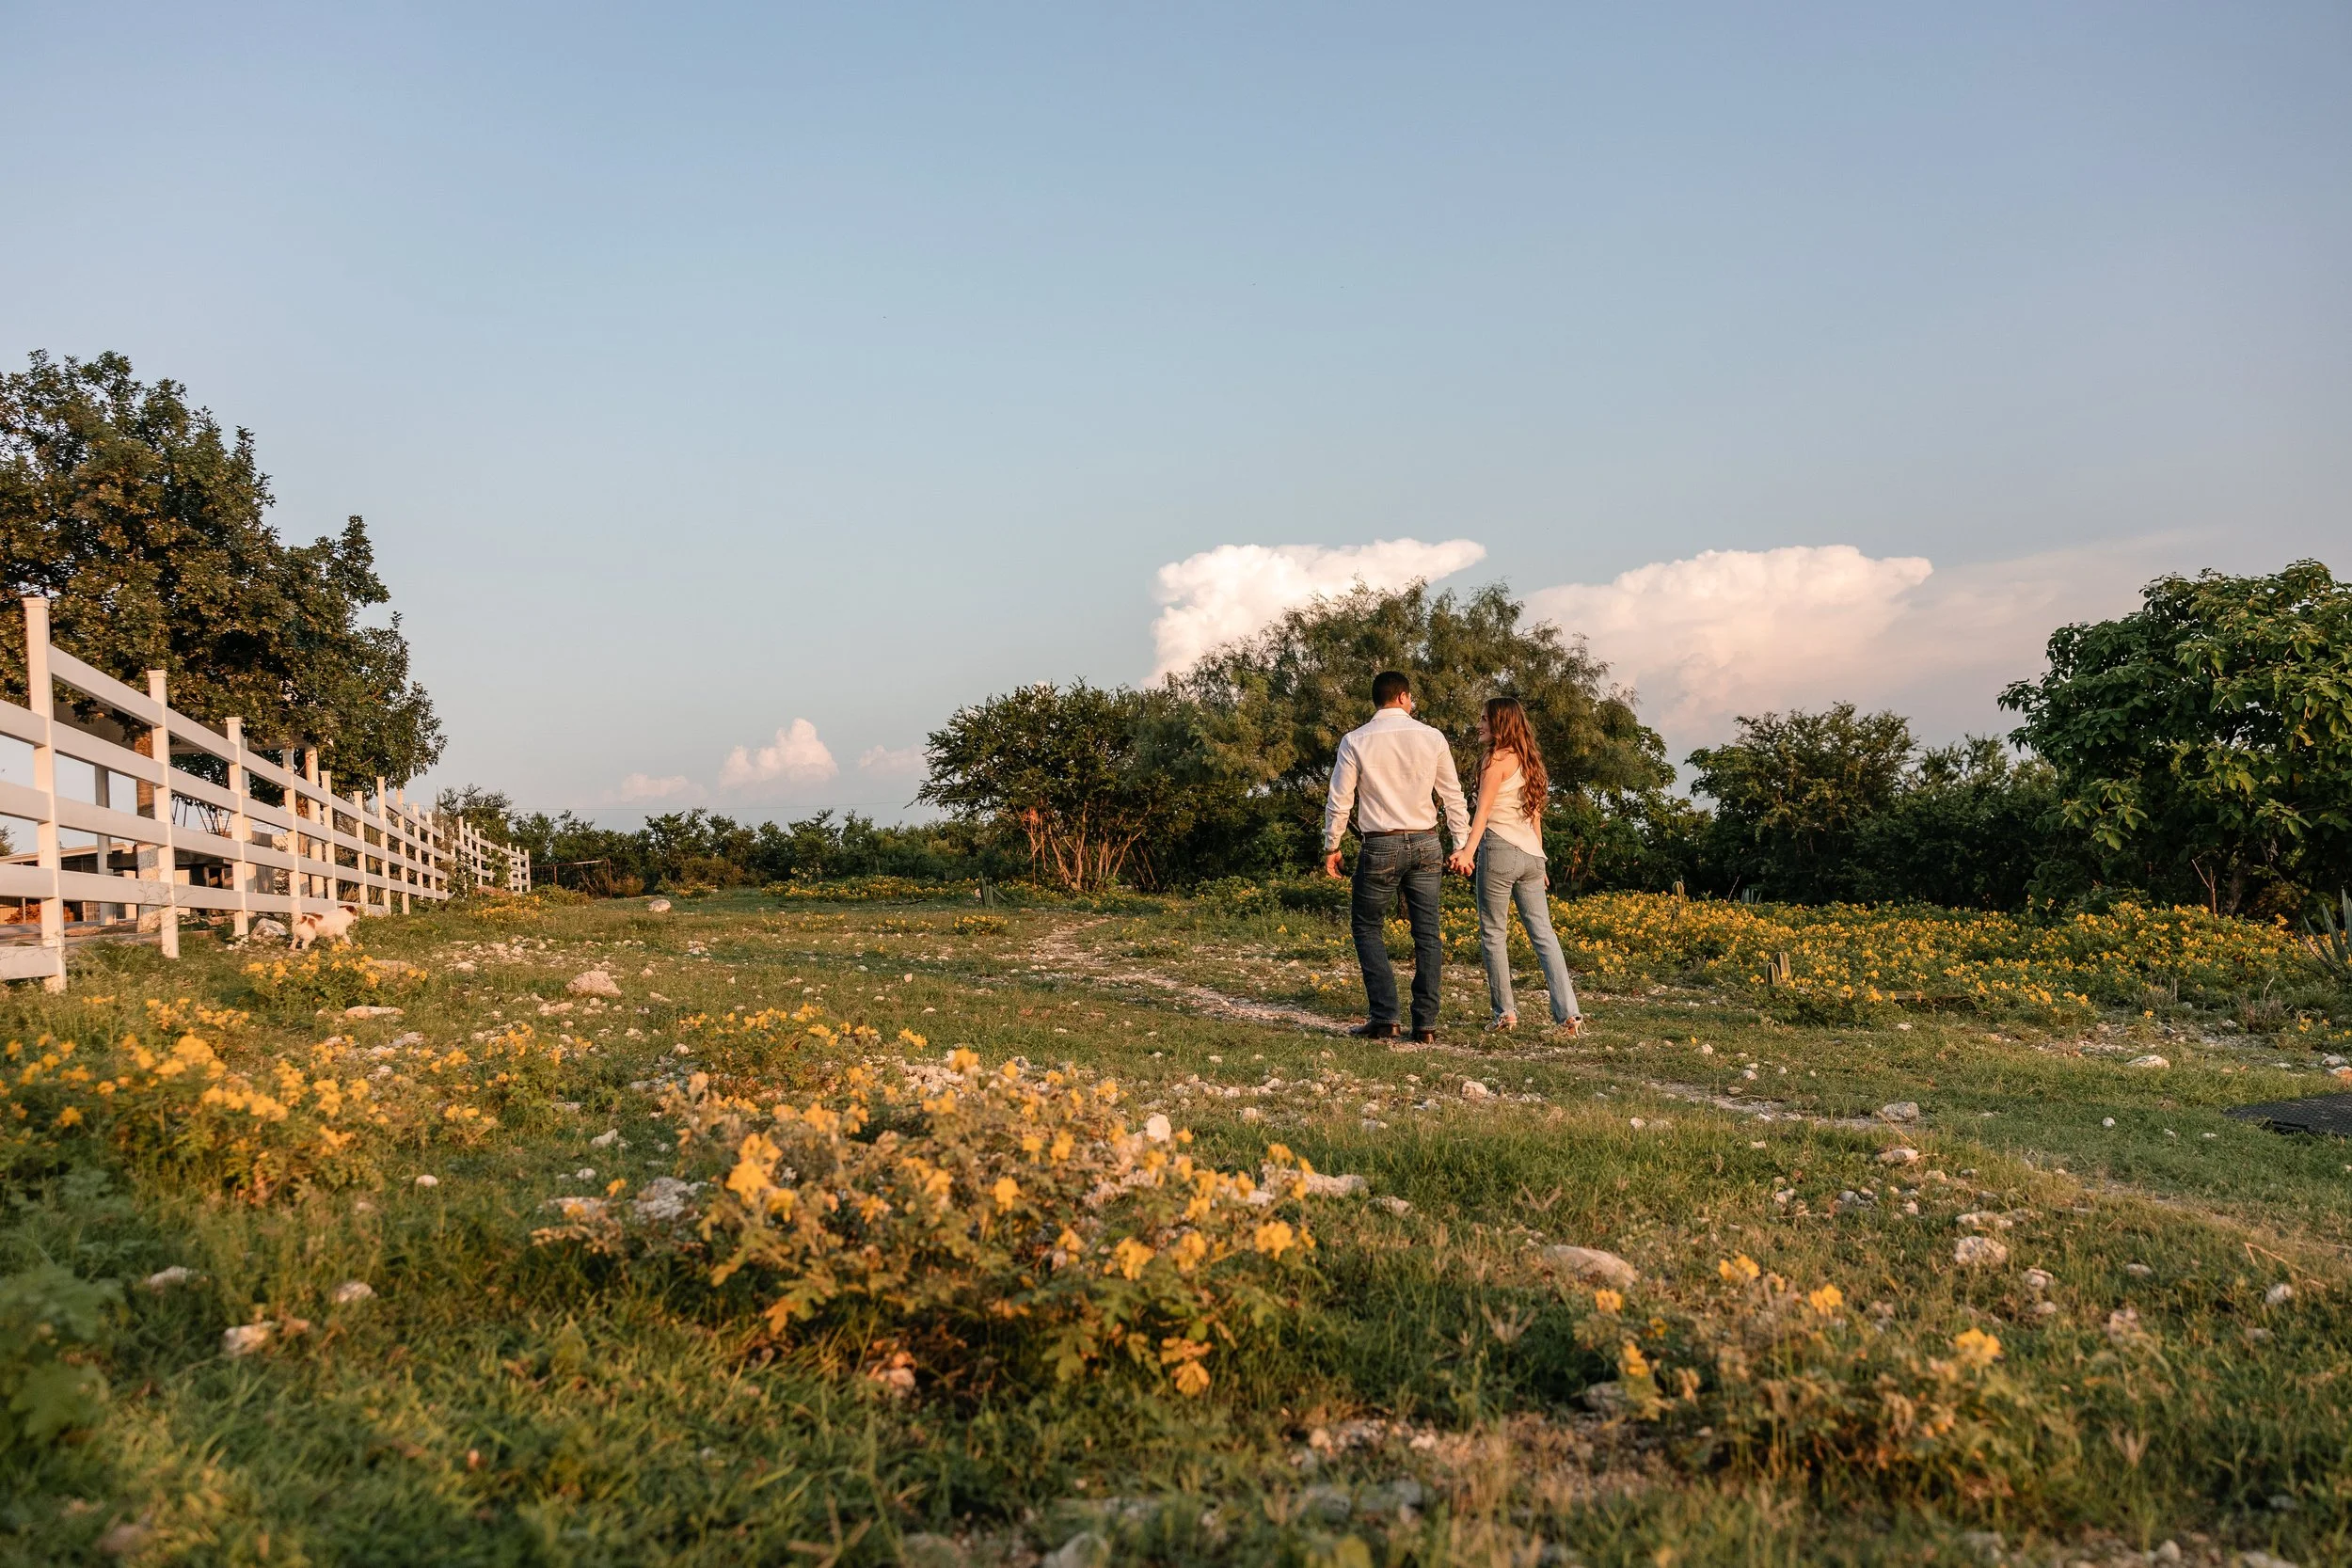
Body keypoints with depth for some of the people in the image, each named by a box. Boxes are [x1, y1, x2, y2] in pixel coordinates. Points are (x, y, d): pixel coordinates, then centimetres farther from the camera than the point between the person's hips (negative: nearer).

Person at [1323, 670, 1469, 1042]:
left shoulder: (1355, 742, -4)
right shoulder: (1432, 738, 1)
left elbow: (1339, 800, -2)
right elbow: (1453, 795, 5)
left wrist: (1331, 846, 10)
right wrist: (1461, 845, 13)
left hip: (1381, 847, -2)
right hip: (1426, 844, 2)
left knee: (1367, 927, 10)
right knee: (1427, 933, 7)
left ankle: (1383, 1018, 0)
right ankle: (1426, 1023, 7)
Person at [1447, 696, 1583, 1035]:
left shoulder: (1497, 759, -7)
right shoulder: (1528, 760, 17)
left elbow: (1484, 810, -17)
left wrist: (1468, 850, -25)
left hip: (1499, 848, -8)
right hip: (1531, 854, 8)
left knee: (1493, 933, 4)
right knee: (1543, 933, 4)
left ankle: (1504, 1012, 8)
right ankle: (1568, 1013, -3)